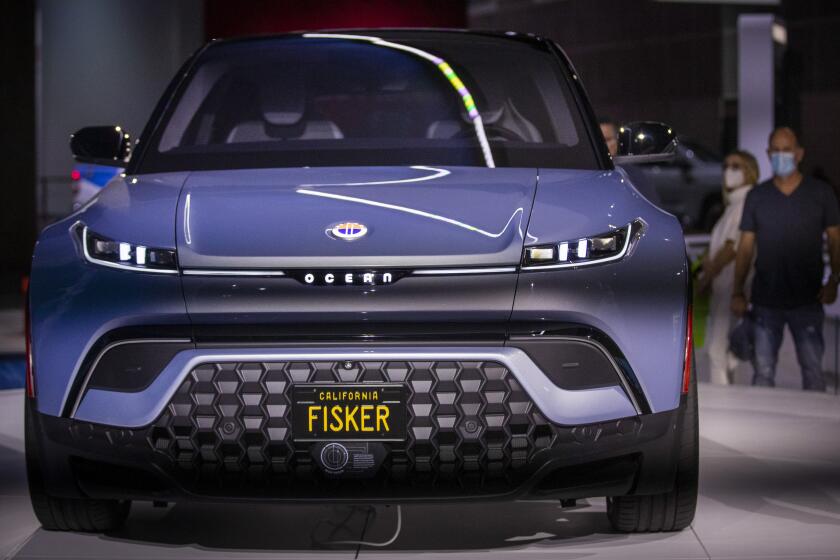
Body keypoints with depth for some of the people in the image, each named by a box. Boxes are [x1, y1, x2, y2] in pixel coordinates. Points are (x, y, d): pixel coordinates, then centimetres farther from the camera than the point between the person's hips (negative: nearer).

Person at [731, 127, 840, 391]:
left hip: (807, 300, -2)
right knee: (762, 371, 6)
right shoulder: (756, 197, 6)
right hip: (765, 300, 2)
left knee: (813, 369, 0)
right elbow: (746, 247, 8)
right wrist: (737, 292, 2)